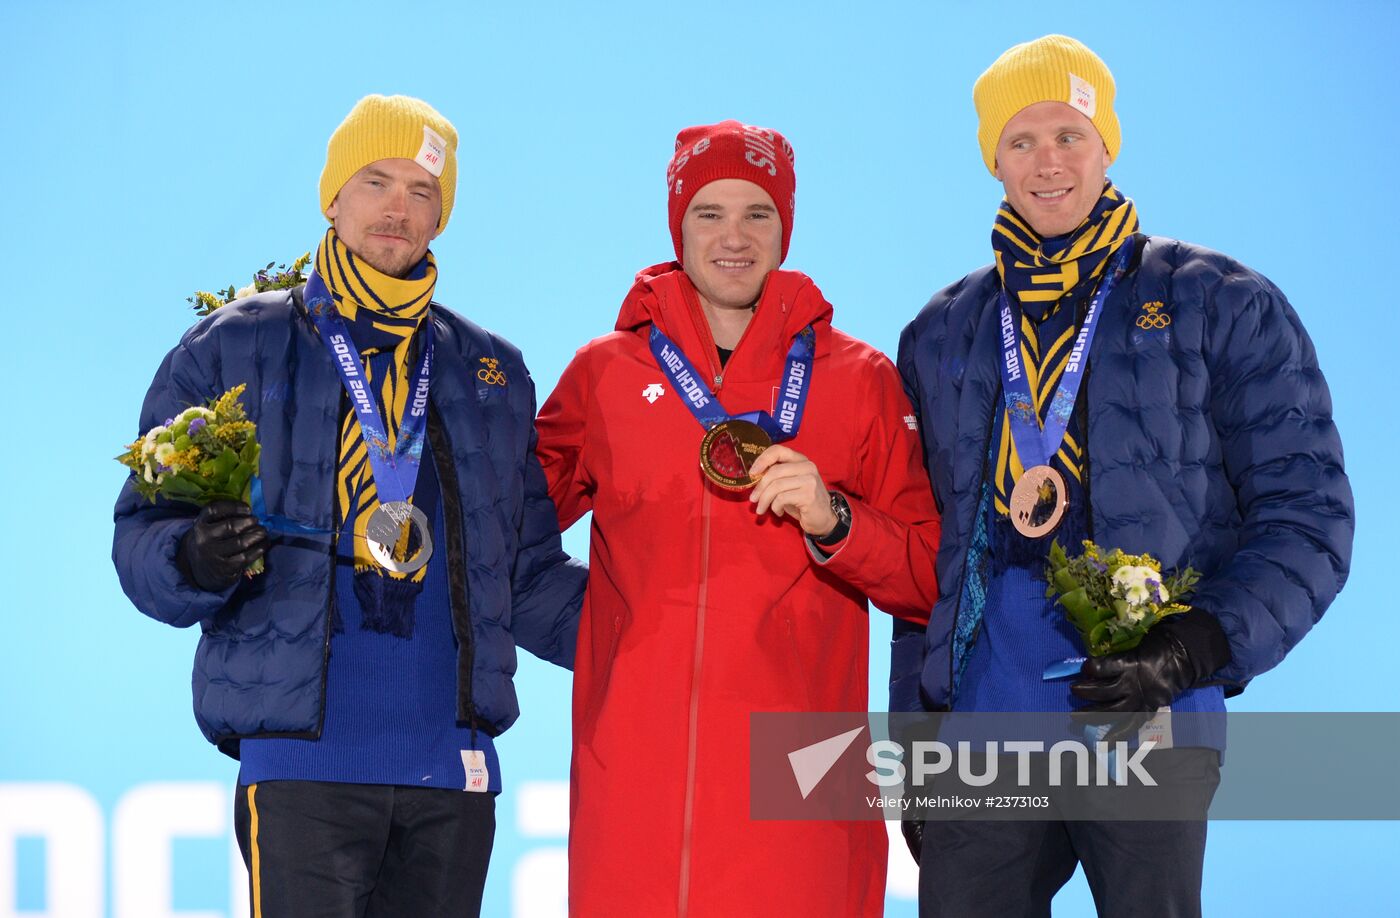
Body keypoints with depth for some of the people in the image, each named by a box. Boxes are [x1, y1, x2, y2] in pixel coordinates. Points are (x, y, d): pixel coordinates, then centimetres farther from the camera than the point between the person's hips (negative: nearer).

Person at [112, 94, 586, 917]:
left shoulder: (494, 374, 18)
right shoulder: (231, 348, 8)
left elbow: (530, 578, 19)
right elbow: (143, 534, 4)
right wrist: (194, 559, -19)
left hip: (452, 763, 4)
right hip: (304, 761, -4)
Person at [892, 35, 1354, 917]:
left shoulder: (1223, 307, 4)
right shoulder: (943, 334, 16)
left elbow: (1308, 519, 0)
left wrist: (1193, 650, -15)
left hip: (1147, 713, -3)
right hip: (982, 708, 3)